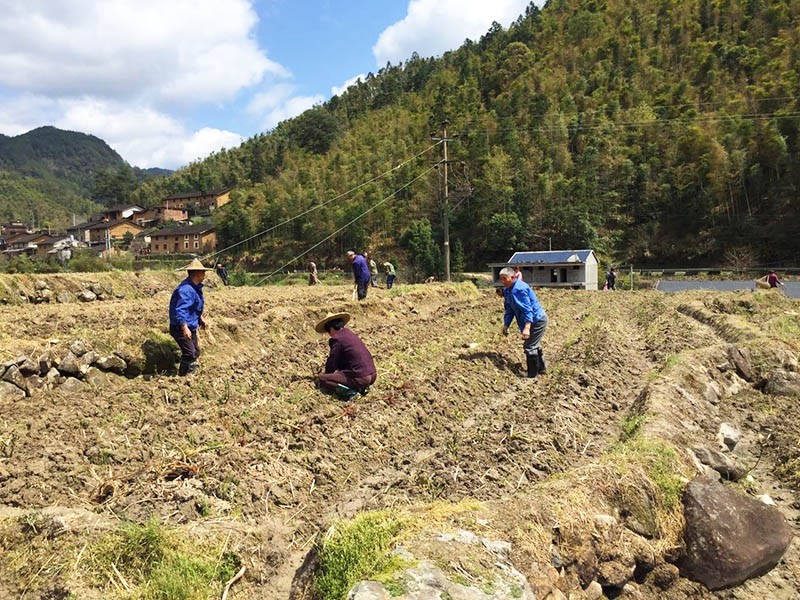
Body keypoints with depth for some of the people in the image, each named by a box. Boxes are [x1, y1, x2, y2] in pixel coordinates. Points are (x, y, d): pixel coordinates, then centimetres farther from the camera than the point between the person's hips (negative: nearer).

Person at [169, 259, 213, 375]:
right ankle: (183, 376, 2)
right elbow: (180, 310, -36)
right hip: (180, 328, -11)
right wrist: (184, 328, -44)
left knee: (196, 352, 17)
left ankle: (190, 374, 32)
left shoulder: (195, 287, 7)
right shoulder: (186, 289, -27)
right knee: (189, 353, -14)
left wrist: (201, 318, 27)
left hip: (191, 327, 11)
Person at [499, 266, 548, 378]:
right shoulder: (507, 290, 4)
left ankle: (533, 375, 0)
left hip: (538, 320, -11)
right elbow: (509, 309, 12)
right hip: (535, 320, 11)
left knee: (529, 347, -9)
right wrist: (505, 325, 8)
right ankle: (541, 368, 42)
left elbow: (527, 309, -31)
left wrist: (527, 327, -38)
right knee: (534, 345, 25)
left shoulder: (519, 289, -26)